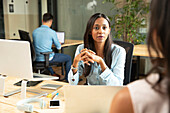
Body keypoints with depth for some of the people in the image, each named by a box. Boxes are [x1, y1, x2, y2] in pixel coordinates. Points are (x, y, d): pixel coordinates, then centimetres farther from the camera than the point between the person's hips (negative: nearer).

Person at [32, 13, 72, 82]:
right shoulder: (52, 32, -14)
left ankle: (53, 74, 48)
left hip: (37, 59, 6)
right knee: (68, 58, 12)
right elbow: (58, 47, -4)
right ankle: (67, 79, 23)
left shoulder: (34, 31, 1)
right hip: (48, 58, -6)